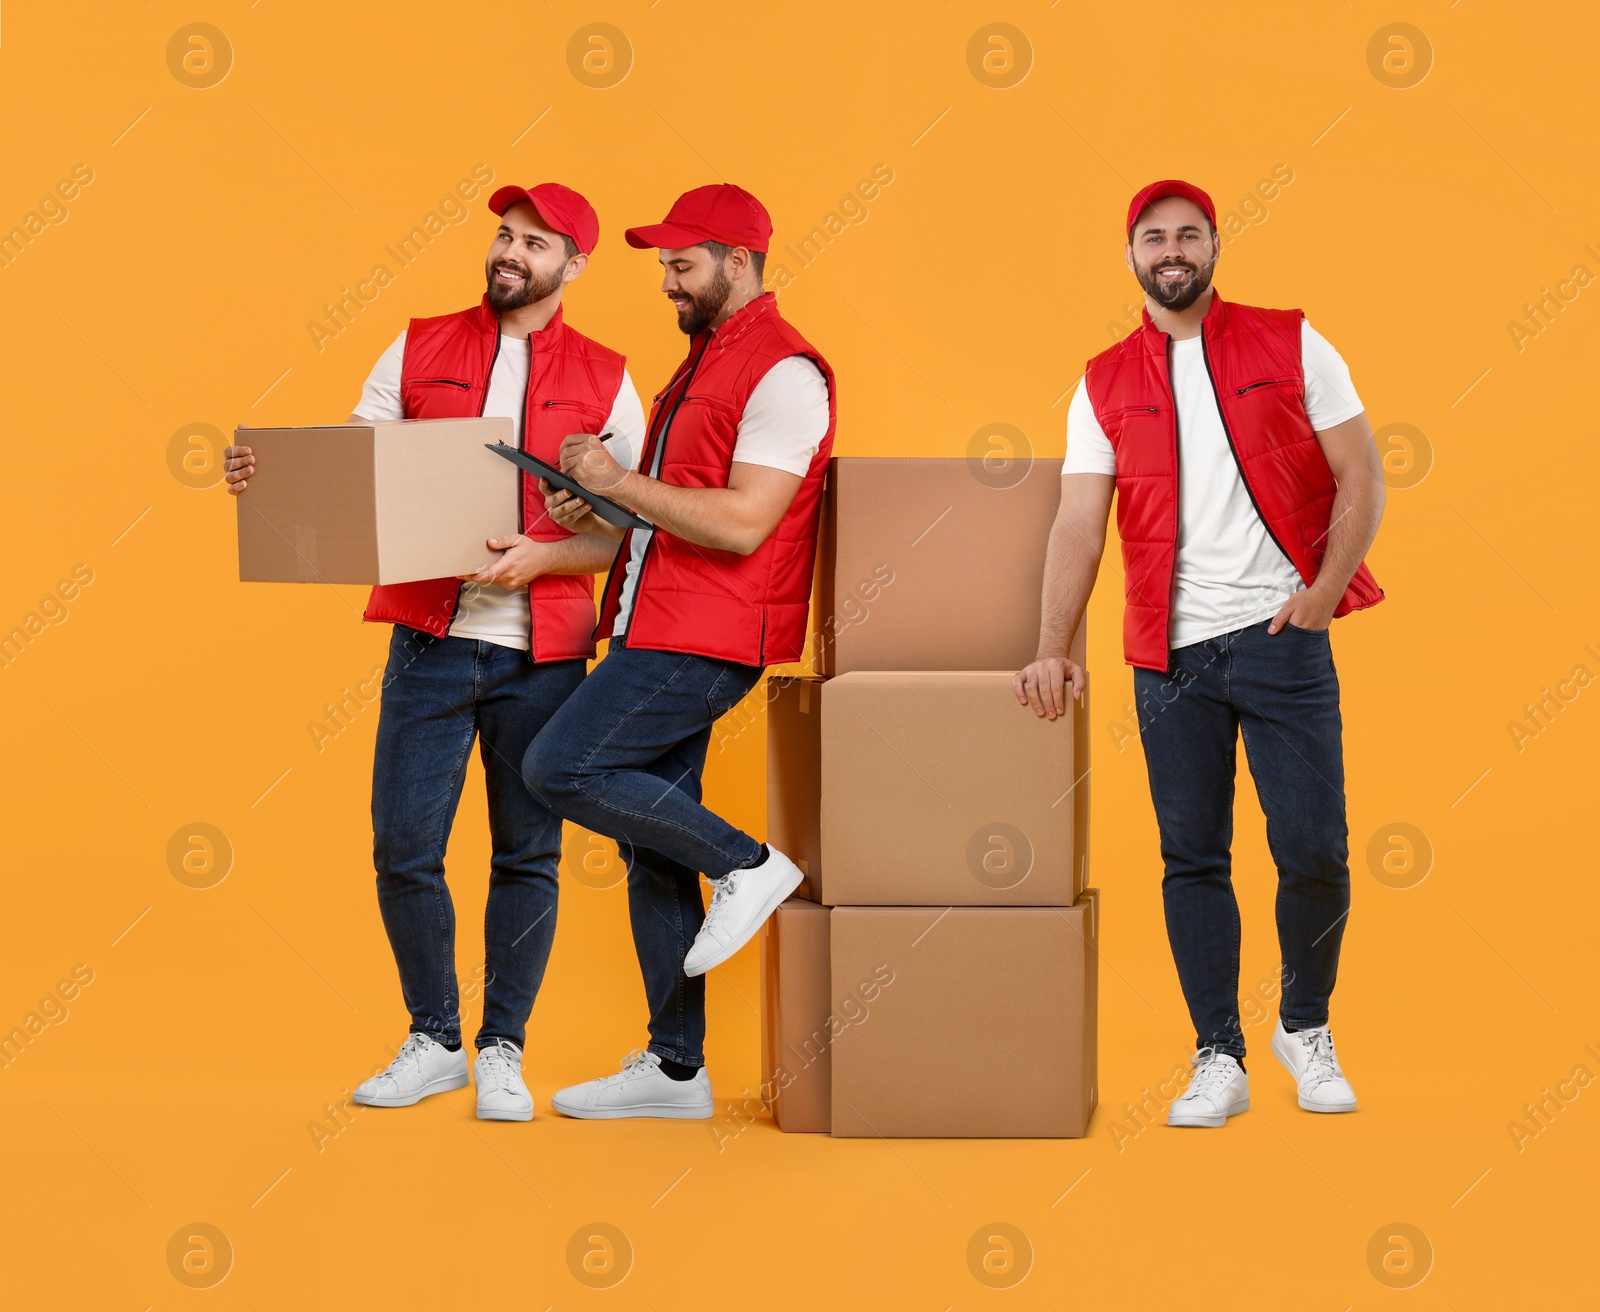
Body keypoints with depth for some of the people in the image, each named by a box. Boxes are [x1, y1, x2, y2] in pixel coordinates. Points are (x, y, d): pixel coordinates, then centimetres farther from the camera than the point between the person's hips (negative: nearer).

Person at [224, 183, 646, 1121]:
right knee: (403, 850, 0)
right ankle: (434, 1042, 18)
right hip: (430, 644, 1)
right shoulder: (420, 351, 8)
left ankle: (503, 1051, 18)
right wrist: (267, 475, -13)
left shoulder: (604, 382, 4)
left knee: (527, 856, 5)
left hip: (541, 653, -1)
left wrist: (543, 556, -16)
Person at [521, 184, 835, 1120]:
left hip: (702, 642, -10)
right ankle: (676, 1070, 13)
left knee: (561, 769, -17)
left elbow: (742, 522, -22)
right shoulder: (706, 362, 20)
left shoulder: (782, 372, -12)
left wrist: (620, 481, -16)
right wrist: (599, 514, 8)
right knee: (653, 855, 8)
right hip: (658, 633, 10)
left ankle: (748, 865, -5)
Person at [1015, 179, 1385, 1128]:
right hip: (1170, 651, 2)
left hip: (1281, 635, -2)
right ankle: (1219, 1060, 11)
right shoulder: (1104, 385, 8)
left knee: (1314, 848, -5)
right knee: (1193, 858, 3)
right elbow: (1079, 524, 2)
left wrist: (1325, 586, -11)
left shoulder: (1290, 345, 4)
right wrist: (1054, 648, -8)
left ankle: (1306, 1029, 18)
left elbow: (1361, 478, 3)